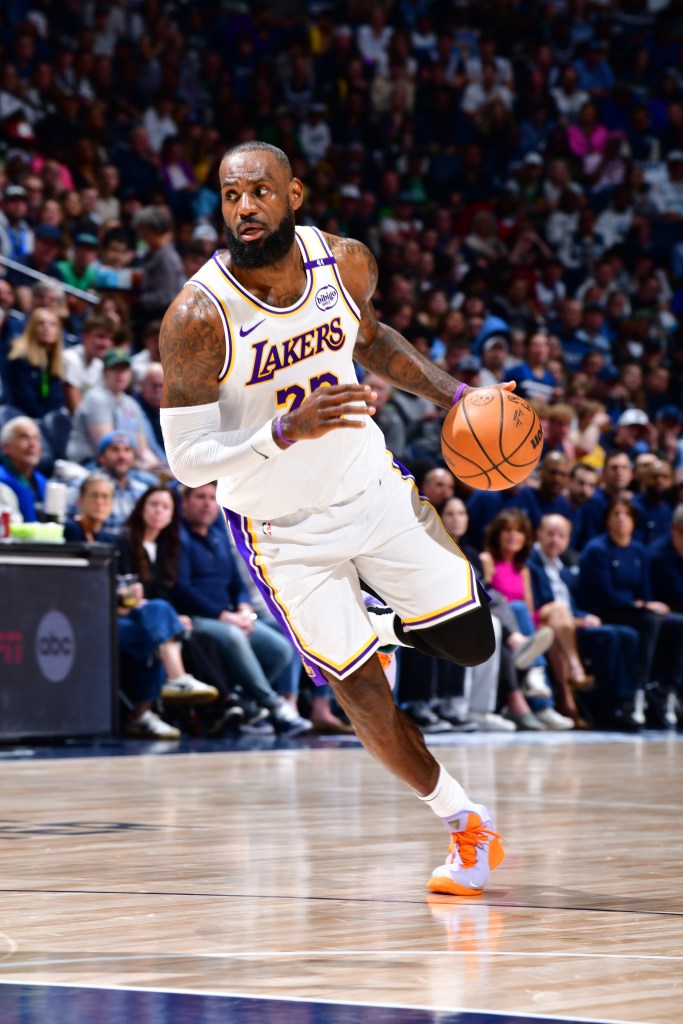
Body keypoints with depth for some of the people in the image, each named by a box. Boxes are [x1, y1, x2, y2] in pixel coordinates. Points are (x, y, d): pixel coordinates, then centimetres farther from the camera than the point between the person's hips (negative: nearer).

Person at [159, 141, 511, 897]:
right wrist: (285, 430, -38)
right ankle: (462, 822, 23)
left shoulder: (346, 263, -13)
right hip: (281, 525, -4)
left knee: (469, 642, 5)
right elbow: (187, 460, -24)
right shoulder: (197, 318, -27)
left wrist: (450, 393, -1)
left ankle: (380, 628, 39)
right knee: (359, 689, 0)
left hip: (371, 486, 4)